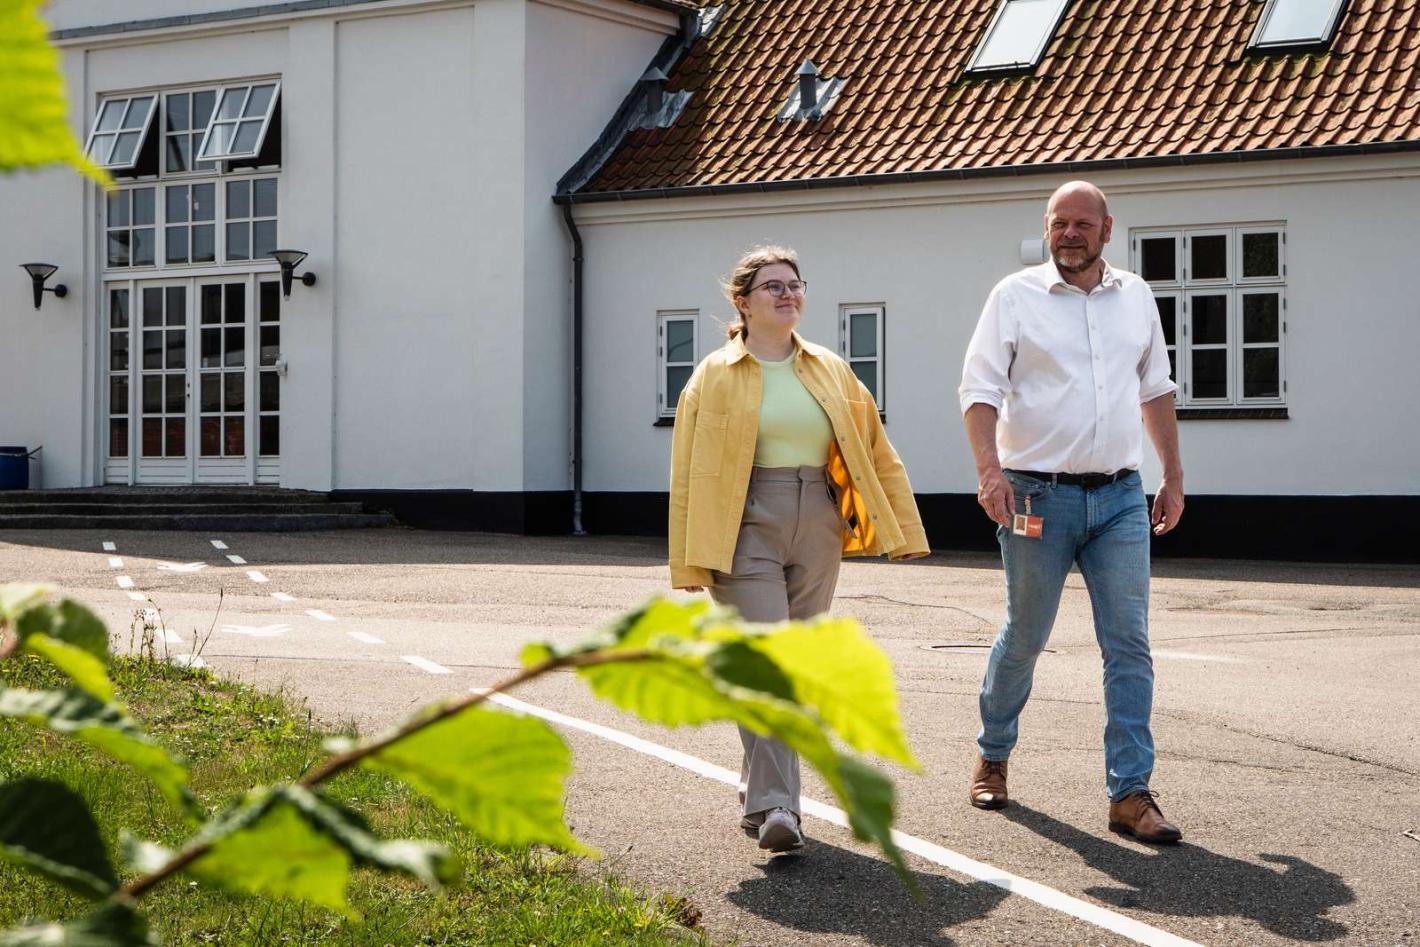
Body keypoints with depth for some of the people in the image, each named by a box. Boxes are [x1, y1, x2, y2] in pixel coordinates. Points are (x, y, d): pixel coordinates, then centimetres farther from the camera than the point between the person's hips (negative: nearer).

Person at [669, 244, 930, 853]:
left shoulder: (830, 371, 13)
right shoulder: (715, 376, 2)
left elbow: (875, 451, 13)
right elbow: (689, 472, -1)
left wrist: (901, 529, 5)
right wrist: (689, 564, -6)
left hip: (817, 529, 4)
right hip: (746, 528, -4)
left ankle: (761, 789, 24)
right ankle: (773, 805, -15)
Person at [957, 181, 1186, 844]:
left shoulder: (1136, 297, 11)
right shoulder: (1017, 295, -1)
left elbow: (1156, 390, 20)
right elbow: (980, 388, -7)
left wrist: (1173, 478, 18)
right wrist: (989, 470, -21)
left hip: (1120, 496, 3)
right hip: (1038, 496, -3)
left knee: (1129, 644, -4)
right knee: (1024, 638, 7)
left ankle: (1130, 794, -2)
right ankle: (992, 756, 30)